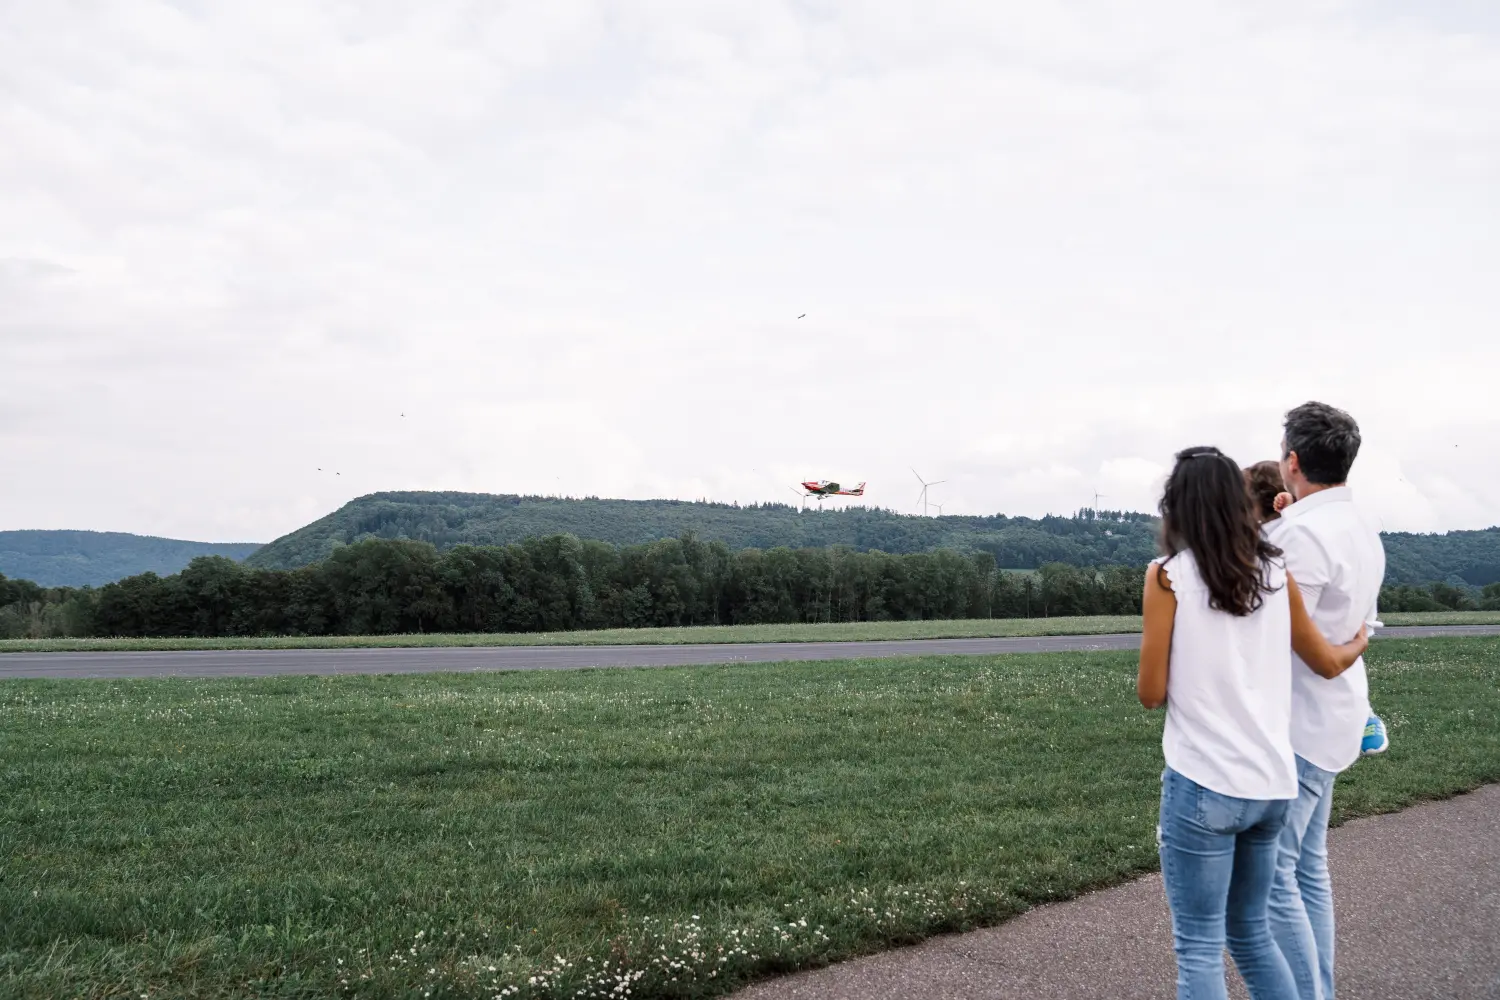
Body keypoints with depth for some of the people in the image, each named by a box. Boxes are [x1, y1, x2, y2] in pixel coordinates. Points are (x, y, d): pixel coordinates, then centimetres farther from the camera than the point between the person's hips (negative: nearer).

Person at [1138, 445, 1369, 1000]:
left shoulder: (1168, 575, -8)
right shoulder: (1275, 573, 6)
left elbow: (1151, 692, -8)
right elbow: (1329, 662, 19)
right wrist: (1358, 643, 41)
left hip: (1204, 786, -6)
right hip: (1272, 785, 6)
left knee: (1199, 949, 5)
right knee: (1251, 932, 23)